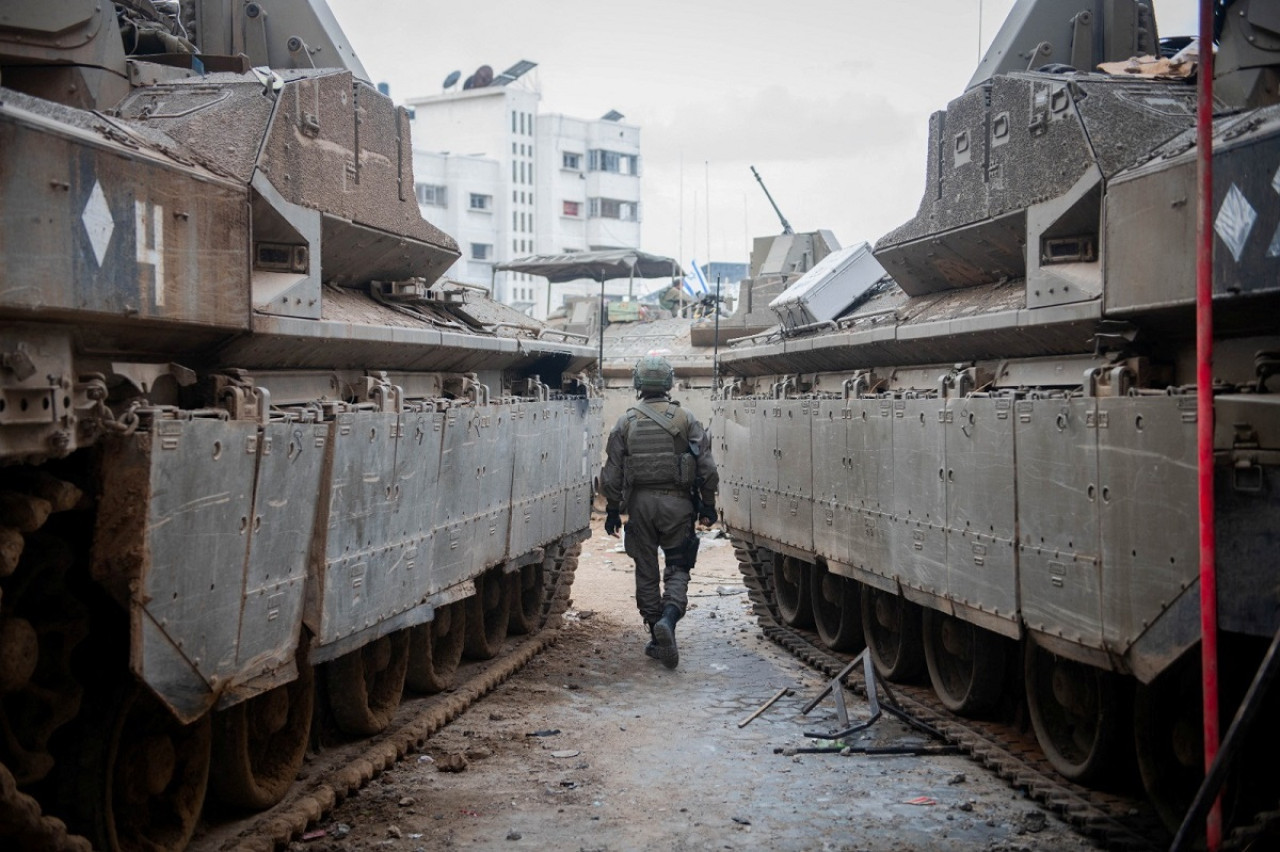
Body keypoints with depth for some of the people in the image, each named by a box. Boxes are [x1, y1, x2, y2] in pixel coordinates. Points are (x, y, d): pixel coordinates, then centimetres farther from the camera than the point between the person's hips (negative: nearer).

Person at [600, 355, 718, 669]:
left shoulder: (626, 423, 2)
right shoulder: (685, 419, 0)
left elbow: (611, 473, 2)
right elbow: (707, 468, -3)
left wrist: (613, 510, 9)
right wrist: (708, 505, 5)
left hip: (640, 502, 1)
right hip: (676, 502, -1)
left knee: (646, 572, 10)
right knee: (677, 567, 5)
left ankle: (656, 637, 14)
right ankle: (669, 618, -21)